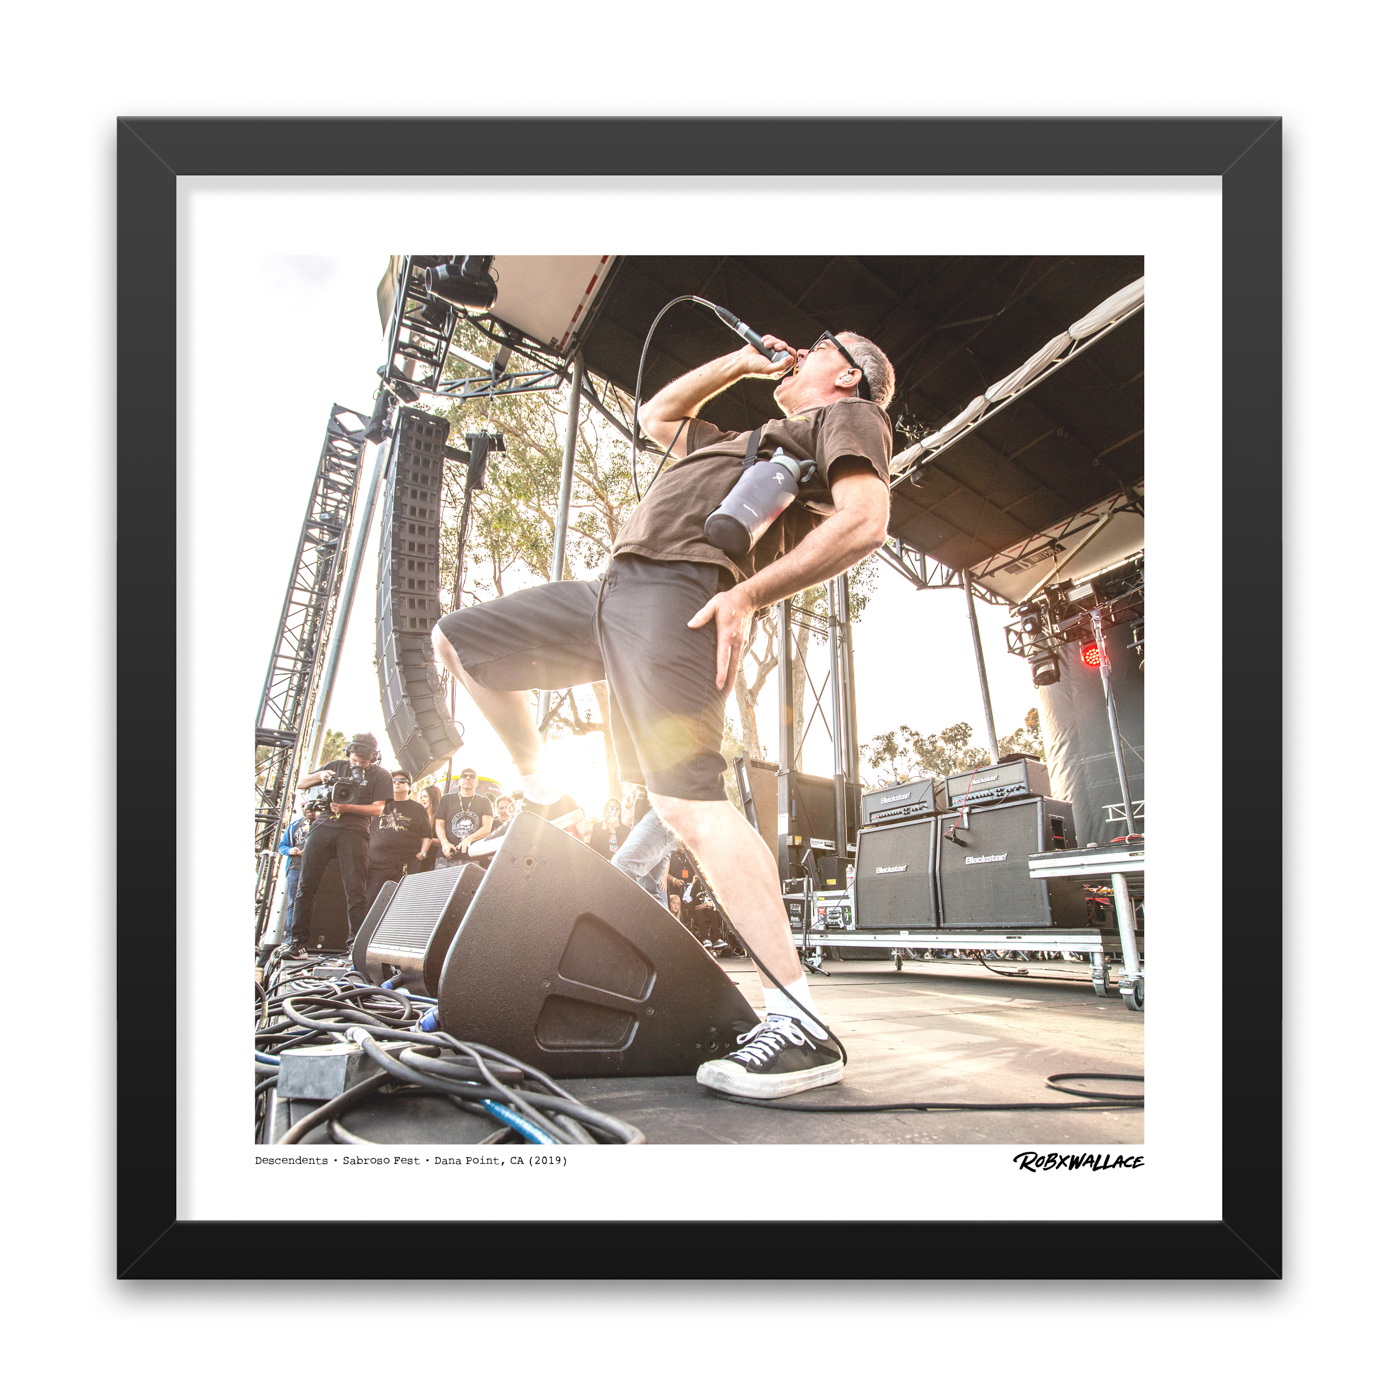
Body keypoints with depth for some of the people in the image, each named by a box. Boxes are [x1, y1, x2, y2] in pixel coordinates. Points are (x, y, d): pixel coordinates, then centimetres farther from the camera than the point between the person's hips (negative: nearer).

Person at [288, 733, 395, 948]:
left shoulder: (380, 775, 9)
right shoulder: (336, 766, 20)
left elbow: (377, 809, 0)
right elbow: (300, 785, 21)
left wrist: (348, 807, -14)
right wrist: (319, 775, 0)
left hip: (354, 831, -3)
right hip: (323, 826, 4)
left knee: (355, 889, -8)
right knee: (306, 884, 0)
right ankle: (298, 938, 7)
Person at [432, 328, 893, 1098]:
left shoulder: (848, 416, 12)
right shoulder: (757, 440, 37)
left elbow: (865, 520, -9)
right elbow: (656, 416, 47)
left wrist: (749, 593, -17)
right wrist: (741, 362, 40)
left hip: (679, 591, -9)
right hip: (614, 591, 10)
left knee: (687, 798, -25)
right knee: (456, 641, 17)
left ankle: (801, 1025, -19)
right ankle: (543, 797, 20)